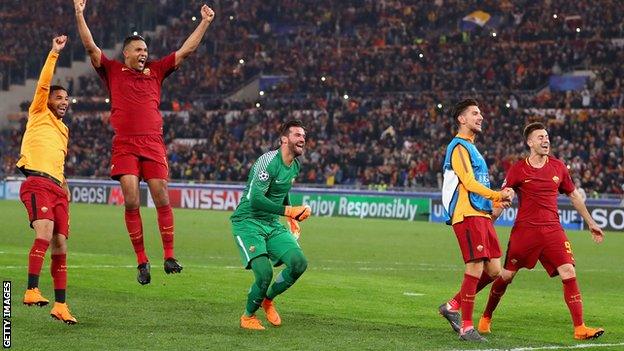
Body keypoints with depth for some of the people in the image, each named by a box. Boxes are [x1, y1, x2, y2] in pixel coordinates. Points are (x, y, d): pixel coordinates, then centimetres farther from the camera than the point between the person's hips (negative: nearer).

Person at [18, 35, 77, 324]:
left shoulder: (64, 129, 29)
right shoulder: (39, 115, 11)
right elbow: (43, 84, -2)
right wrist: (54, 53, -3)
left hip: (57, 189, 7)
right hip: (36, 184, -7)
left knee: (60, 246, 2)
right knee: (45, 233, -28)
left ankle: (60, 305, 7)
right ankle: (32, 291, -32)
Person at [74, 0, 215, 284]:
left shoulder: (155, 71, 17)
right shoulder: (113, 71, 11)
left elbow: (186, 50, 19)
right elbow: (91, 47, 4)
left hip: (153, 143, 2)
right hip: (125, 145, -2)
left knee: (162, 199, -5)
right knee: (131, 202, -8)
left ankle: (169, 256, 0)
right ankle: (142, 261, -2)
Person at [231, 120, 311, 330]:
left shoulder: (295, 166, 8)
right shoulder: (268, 161, -19)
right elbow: (255, 199, -27)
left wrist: (292, 218, 21)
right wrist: (288, 210, -29)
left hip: (272, 225, 8)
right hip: (247, 222, -8)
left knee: (299, 263, -13)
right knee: (264, 273, -23)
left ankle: (268, 300, 14)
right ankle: (248, 317, 5)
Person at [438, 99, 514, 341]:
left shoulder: (470, 146, 25)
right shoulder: (459, 147, -6)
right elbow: (469, 183, -15)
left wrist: (497, 201, 14)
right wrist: (498, 196, -14)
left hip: (482, 214, 10)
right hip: (467, 214, -10)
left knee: (494, 270, 5)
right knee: (476, 268, -13)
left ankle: (453, 306, 18)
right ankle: (466, 327, -8)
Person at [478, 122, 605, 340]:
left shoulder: (558, 167, 7)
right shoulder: (518, 170, -2)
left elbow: (573, 195, 19)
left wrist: (591, 223, 21)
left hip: (552, 230, 2)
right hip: (524, 230, -2)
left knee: (569, 274, -11)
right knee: (506, 276, 4)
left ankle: (579, 328, -10)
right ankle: (486, 318, 26)